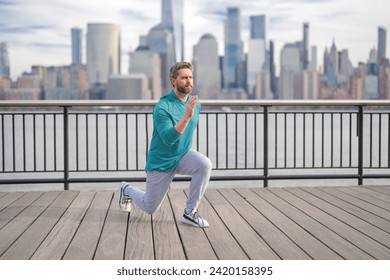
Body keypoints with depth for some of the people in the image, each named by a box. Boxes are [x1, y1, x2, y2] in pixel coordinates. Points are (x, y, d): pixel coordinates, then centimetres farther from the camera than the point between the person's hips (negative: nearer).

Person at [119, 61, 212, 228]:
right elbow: (168, 138, -36)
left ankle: (190, 212, -16)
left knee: (205, 164, -29)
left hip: (183, 155, 5)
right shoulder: (162, 107, -24)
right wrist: (187, 116, -45)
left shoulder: (195, 103, -3)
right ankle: (127, 190, 42)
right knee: (150, 208, 8)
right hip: (161, 162, -4)